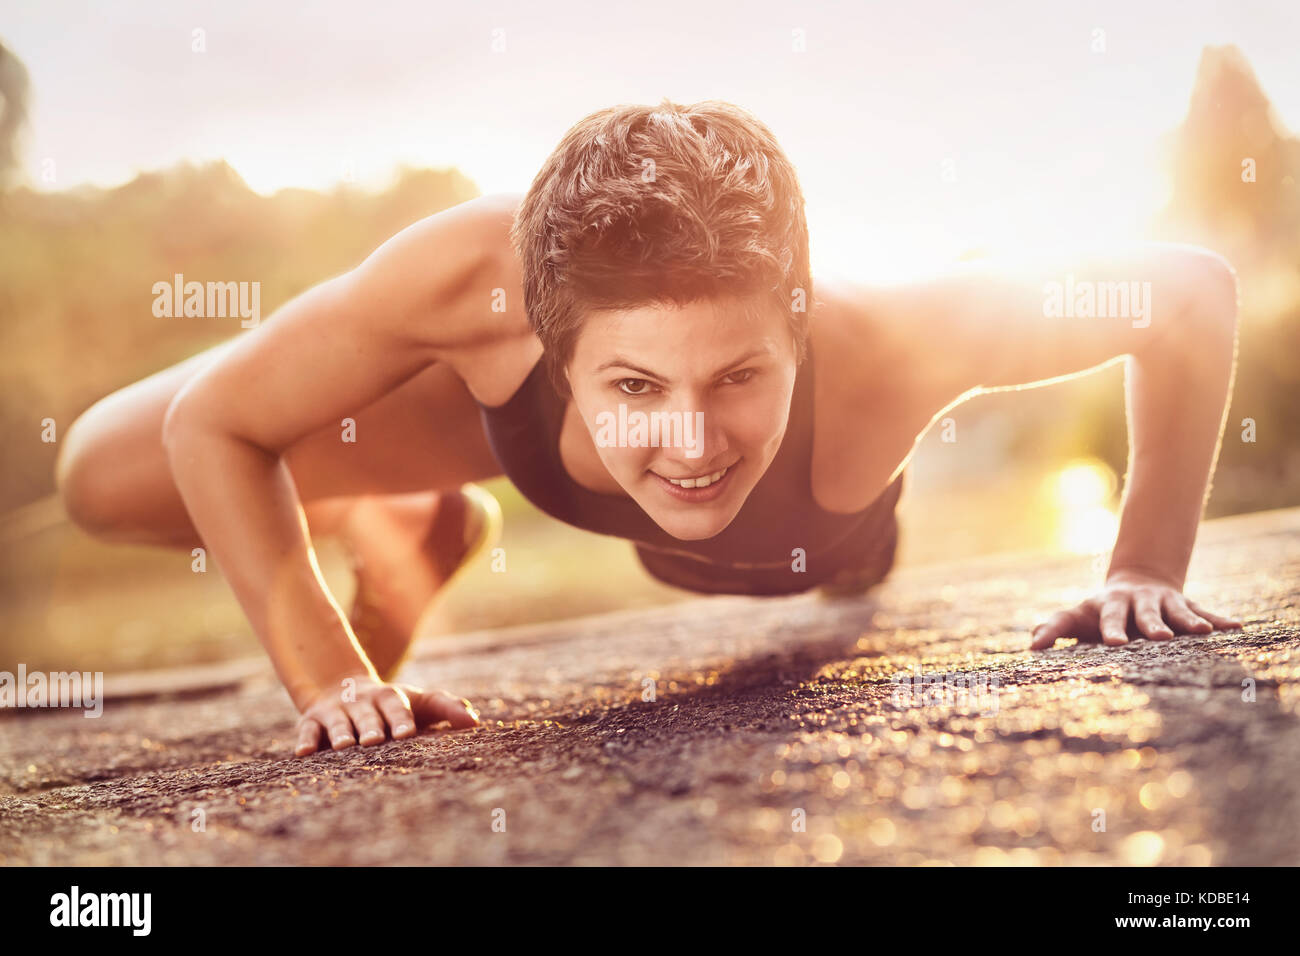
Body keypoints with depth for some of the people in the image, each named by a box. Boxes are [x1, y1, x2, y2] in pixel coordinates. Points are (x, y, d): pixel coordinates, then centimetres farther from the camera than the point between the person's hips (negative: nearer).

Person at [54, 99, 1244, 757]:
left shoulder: (881, 347, -49)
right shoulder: (470, 278, -48)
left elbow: (1195, 293, -33)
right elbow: (210, 424, -31)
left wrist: (1148, 571, -34)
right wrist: (330, 677, -37)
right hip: (511, 400, 0)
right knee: (108, 481, -7)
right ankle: (413, 540, 22)